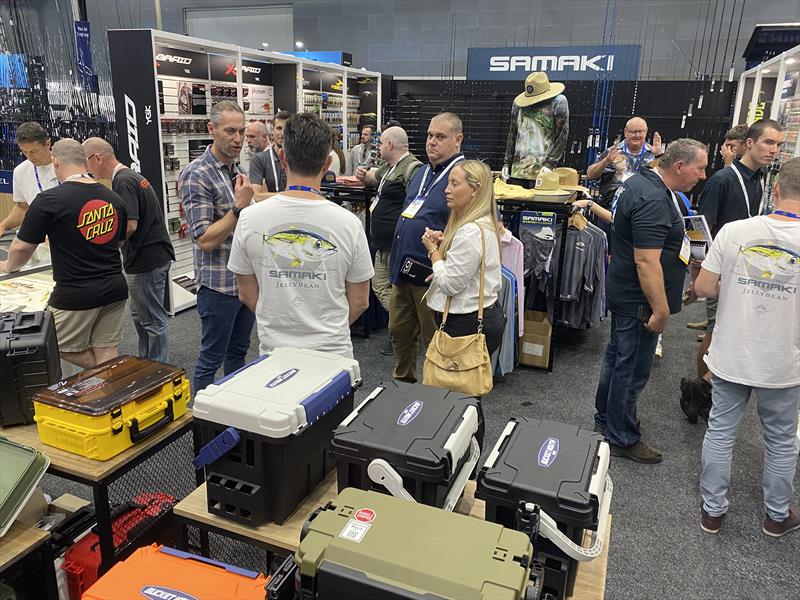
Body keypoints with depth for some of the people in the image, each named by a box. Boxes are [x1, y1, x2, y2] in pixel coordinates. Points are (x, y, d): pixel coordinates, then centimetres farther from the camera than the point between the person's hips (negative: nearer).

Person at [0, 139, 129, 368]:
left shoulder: (49, 200, -12)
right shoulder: (114, 199, 5)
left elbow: (21, 247, -4)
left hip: (76, 295, -5)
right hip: (114, 289, 5)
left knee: (64, 348, 16)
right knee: (107, 351, 13)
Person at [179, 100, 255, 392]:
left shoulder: (238, 169, 10)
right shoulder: (196, 174, -15)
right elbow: (205, 240, -19)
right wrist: (239, 206, -22)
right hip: (219, 283, -8)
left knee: (239, 352, 19)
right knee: (211, 358, 6)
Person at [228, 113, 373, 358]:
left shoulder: (250, 218, -10)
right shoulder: (348, 223, -13)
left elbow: (247, 295, 1)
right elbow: (359, 302, -3)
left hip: (273, 350, 1)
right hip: (333, 353, -1)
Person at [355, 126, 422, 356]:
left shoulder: (412, 168, -16)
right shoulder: (389, 166, 17)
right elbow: (374, 178, 37)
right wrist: (364, 175, 13)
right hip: (383, 244, 11)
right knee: (380, 286, 16)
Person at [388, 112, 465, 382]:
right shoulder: (420, 173, 14)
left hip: (431, 276, -8)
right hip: (403, 270, 8)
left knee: (434, 340, 6)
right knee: (399, 332, 19)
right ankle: (402, 380, 39)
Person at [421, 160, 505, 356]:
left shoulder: (471, 232, -22)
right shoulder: (484, 223, 11)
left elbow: (449, 284, -21)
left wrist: (433, 250, -7)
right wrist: (443, 243, 4)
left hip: (467, 323, -11)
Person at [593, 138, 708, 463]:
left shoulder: (641, 181, 8)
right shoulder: (653, 202, -25)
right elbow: (647, 261, -29)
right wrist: (661, 311, -25)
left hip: (624, 291, 11)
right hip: (638, 300, -11)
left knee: (617, 357, 21)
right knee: (632, 370, 2)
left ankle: (605, 418, 37)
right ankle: (622, 439, 17)